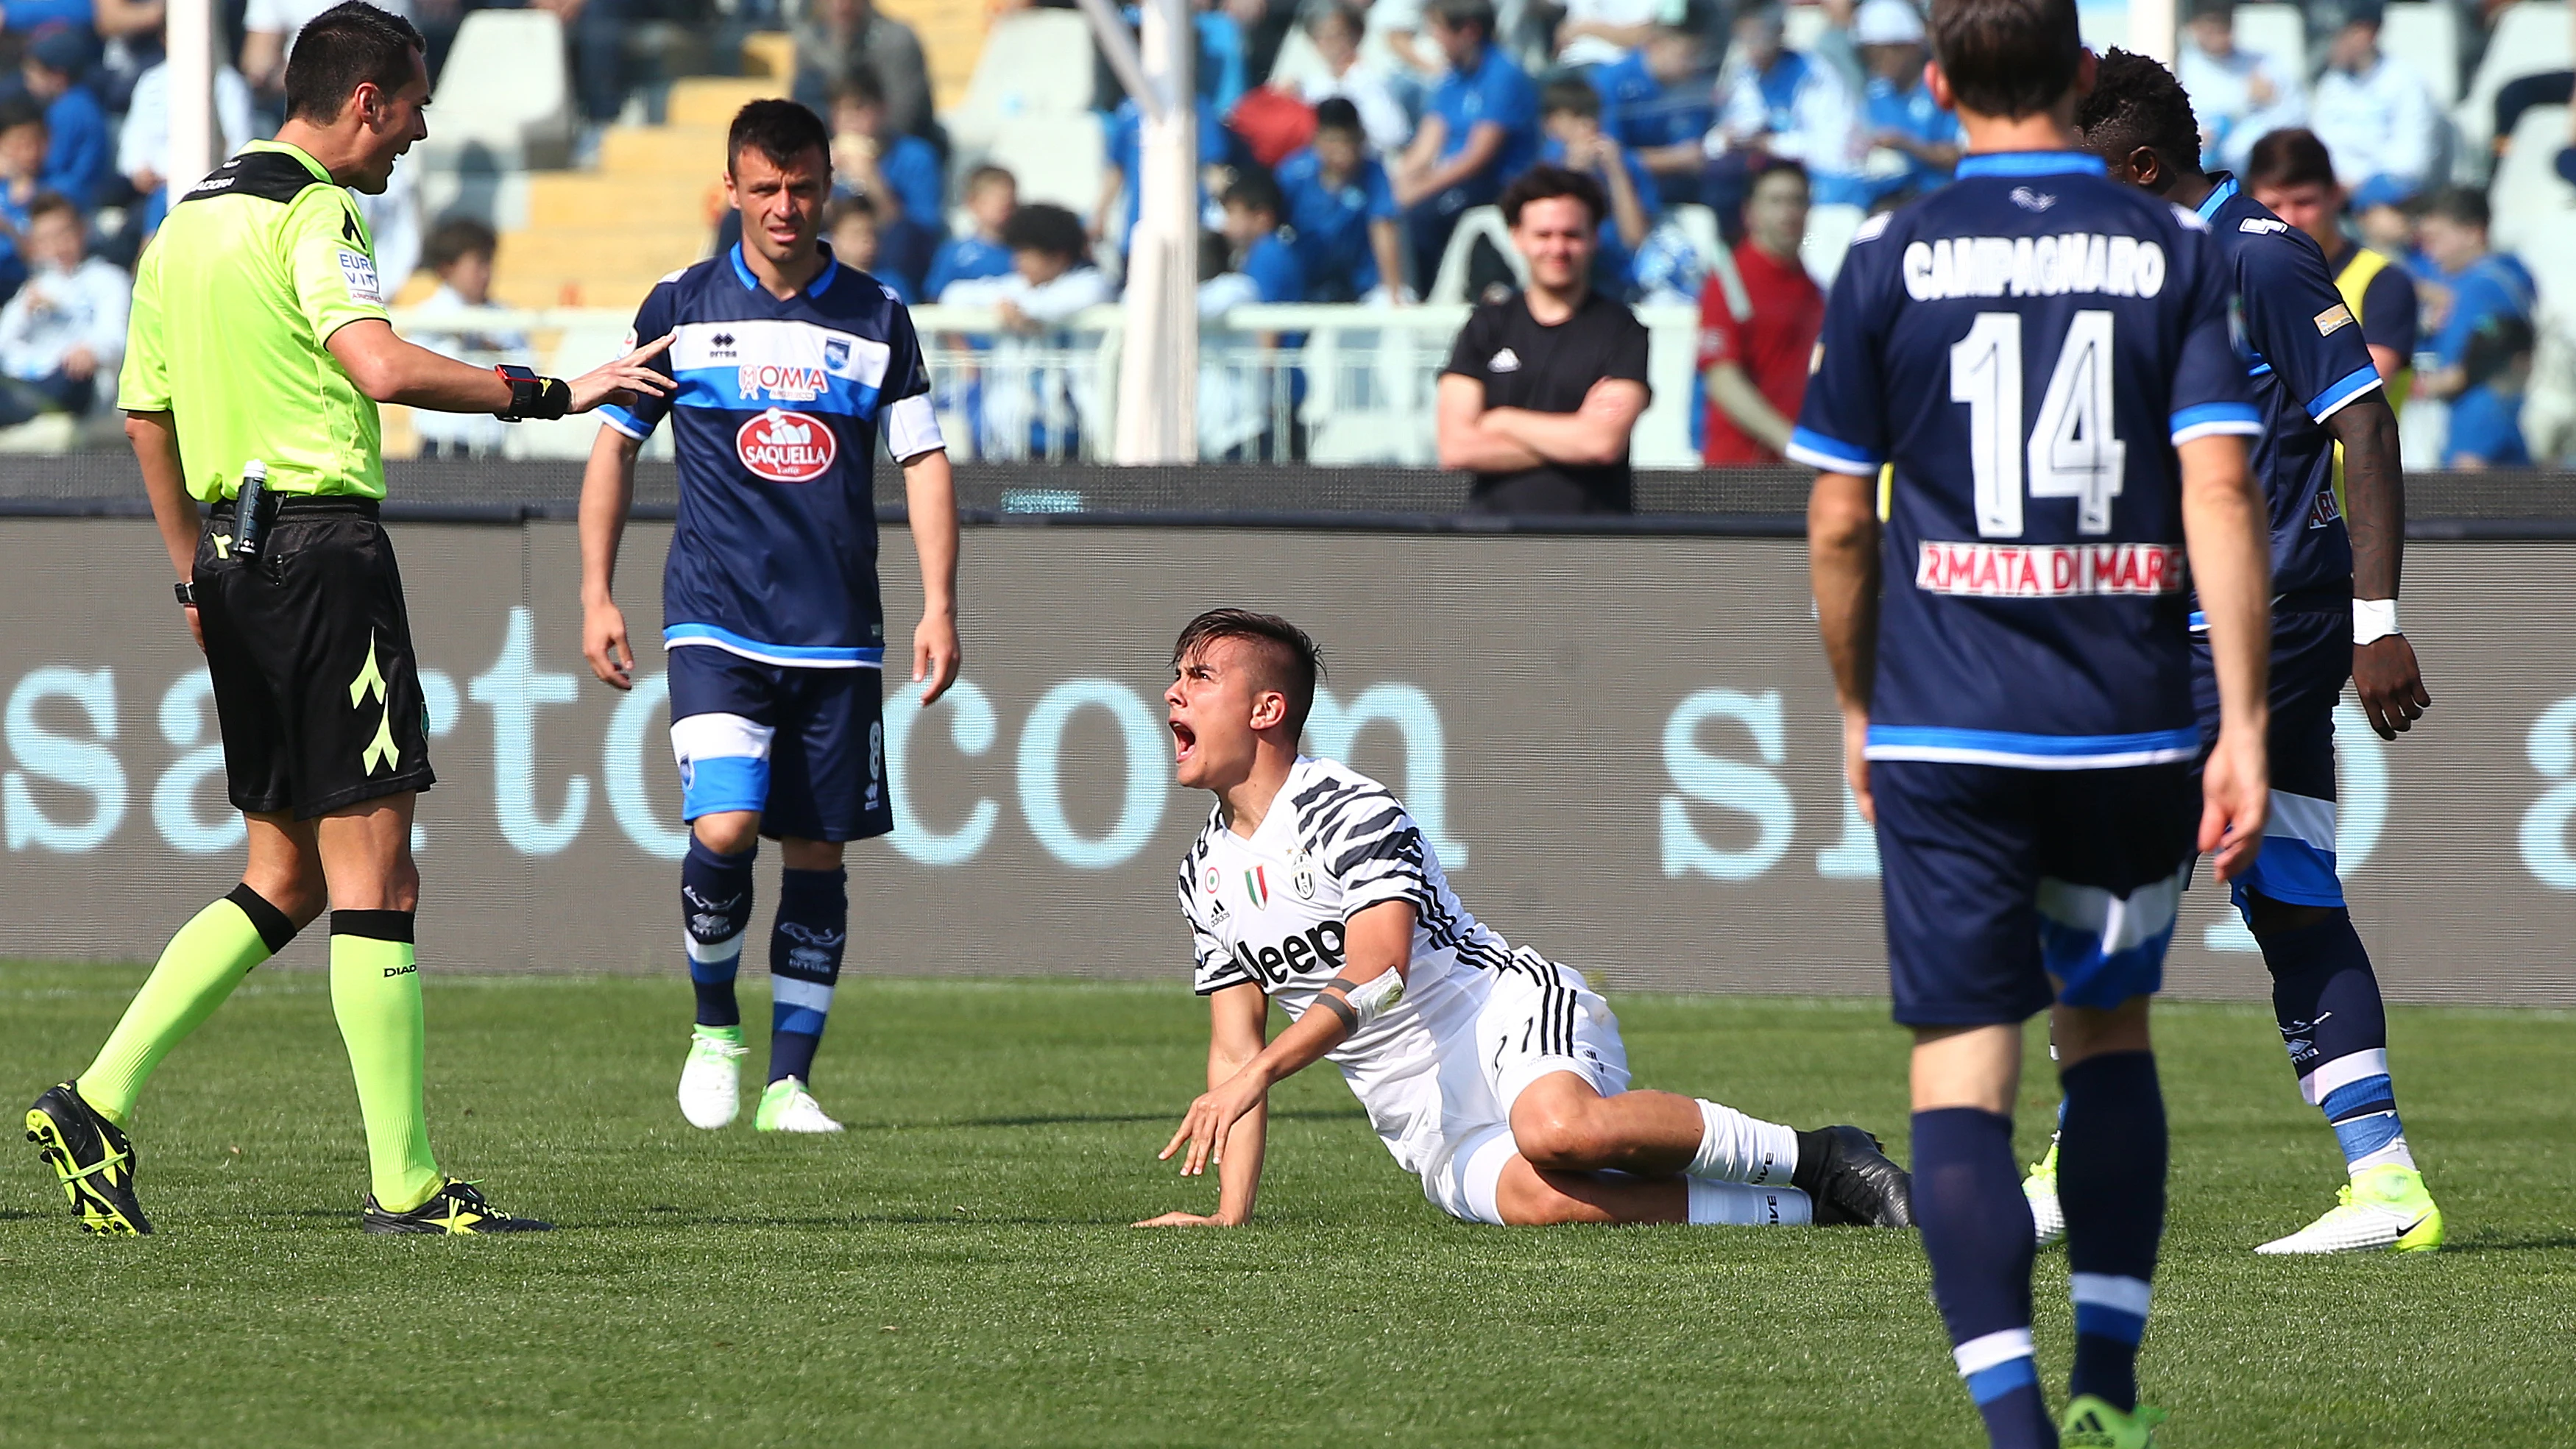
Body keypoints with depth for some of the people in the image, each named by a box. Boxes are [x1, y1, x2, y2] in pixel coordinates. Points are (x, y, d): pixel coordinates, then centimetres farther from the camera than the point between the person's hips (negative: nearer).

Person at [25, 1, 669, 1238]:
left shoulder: (190, 219, 17)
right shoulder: (313, 215, -11)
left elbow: (145, 410, 22)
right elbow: (383, 368, -27)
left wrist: (194, 573, 27)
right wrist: (549, 394, -21)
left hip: (234, 562, 9)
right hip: (322, 546, -9)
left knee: (285, 880, 14)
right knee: (373, 877, -6)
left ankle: (98, 1103, 6)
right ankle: (403, 1182, -6)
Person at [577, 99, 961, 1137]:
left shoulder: (877, 319, 7)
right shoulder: (680, 309, 4)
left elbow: (923, 459, 9)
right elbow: (615, 445, 10)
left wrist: (939, 606, -1)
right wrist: (597, 595, 4)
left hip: (840, 637, 2)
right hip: (715, 624, -2)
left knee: (817, 852, 3)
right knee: (723, 830, -18)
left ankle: (788, 1082, 10)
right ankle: (714, 1028, 6)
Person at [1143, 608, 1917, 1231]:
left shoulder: (1347, 809, -8)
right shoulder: (1206, 874, 15)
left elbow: (1375, 978, -21)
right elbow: (1236, 1049, 15)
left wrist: (1258, 1073, -33)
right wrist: (1229, 1218, 3)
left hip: (1508, 1011, -5)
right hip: (1430, 1127, 5)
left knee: (1556, 1128, -41)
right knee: (1534, 1196, -32)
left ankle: (1814, 1159, -21)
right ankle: (1799, 1209, -22)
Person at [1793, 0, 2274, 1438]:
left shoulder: (1890, 258, 0)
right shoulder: (2175, 248, 0)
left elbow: (1841, 522, 4)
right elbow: (2221, 492, -9)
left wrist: (1860, 710, 19)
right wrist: (2245, 725, -7)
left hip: (1945, 729, -2)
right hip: (2133, 726, 2)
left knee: (1964, 1073, -2)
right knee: (2109, 1031, 22)